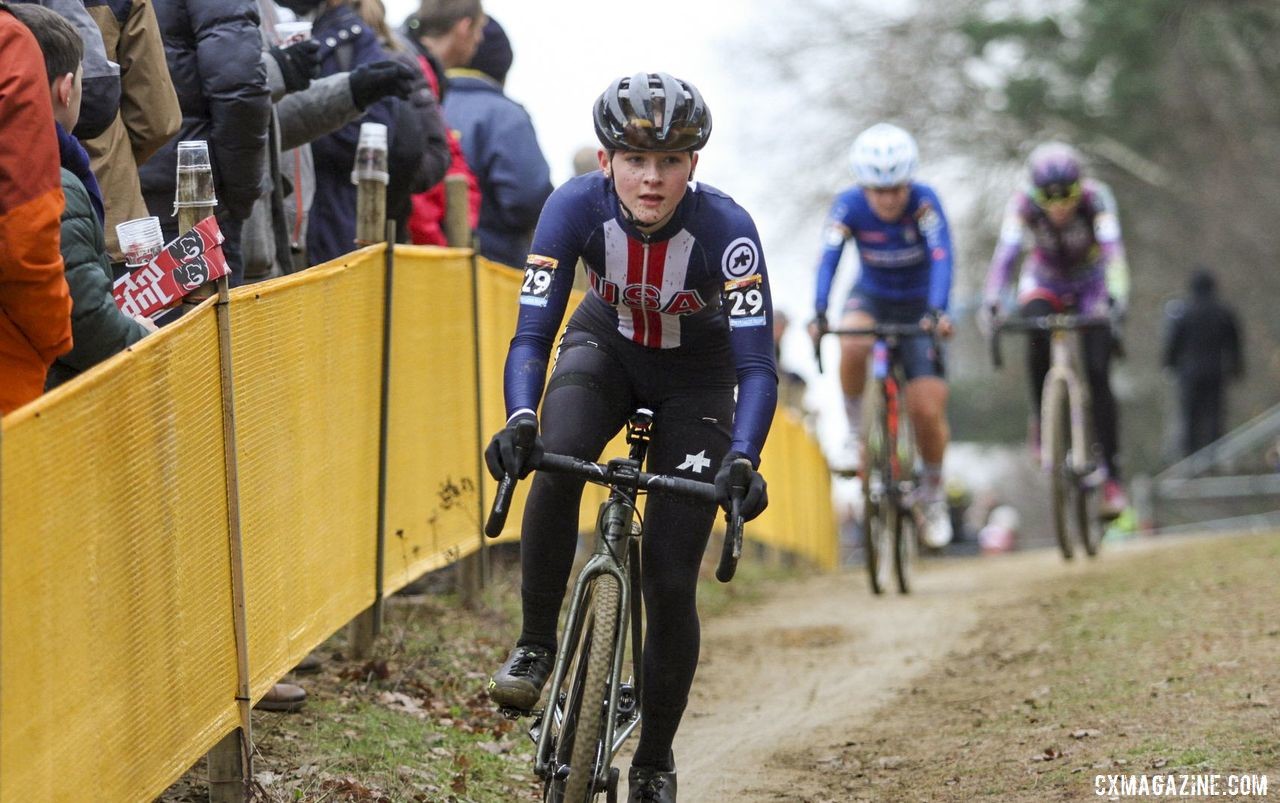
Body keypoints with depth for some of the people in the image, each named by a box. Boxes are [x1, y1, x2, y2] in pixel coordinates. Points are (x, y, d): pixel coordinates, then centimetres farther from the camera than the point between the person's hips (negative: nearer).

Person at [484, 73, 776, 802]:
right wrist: (519, 419, -48)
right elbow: (532, 333, -30)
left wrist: (743, 459, -52)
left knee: (672, 582, -7)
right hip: (605, 347, 1)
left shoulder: (725, 227, -33)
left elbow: (757, 364, -35)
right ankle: (536, 645, -14)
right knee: (556, 464, -34)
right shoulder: (575, 207, -29)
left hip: (695, 378, -1)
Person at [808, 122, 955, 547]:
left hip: (918, 307, -1)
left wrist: (937, 311, -53)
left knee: (928, 410, -10)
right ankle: (855, 430, -13)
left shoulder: (924, 201, -26)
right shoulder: (848, 206, -21)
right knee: (853, 345, -37)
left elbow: (941, 257, -36)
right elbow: (829, 259, -31)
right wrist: (819, 314, -47)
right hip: (871, 297, 1)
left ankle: (933, 493, 17)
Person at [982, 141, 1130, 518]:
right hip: (1044, 284, 0)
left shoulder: (1096, 197, -29)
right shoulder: (1023, 204, -27)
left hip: (1091, 287, 0)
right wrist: (991, 302, -52)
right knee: (1037, 332, -34)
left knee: (1098, 375, -13)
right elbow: (1006, 253, -37)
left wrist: (1116, 296, -57)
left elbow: (1113, 248, -41)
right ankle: (1041, 420, -14)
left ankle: (1111, 475, -6)